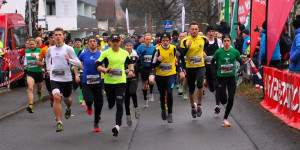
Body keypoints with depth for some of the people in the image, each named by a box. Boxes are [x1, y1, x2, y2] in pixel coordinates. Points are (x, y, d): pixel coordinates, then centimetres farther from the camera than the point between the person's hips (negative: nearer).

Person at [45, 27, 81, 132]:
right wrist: (48, 69, 21)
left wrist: (69, 59, -28)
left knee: (66, 99, 18)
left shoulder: (68, 49, -8)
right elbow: (47, 57, 29)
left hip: (67, 79, -1)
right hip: (54, 78, 1)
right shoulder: (50, 49, 3)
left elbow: (79, 63, -11)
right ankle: (59, 122, -16)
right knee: (57, 97, -22)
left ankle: (68, 109, 57)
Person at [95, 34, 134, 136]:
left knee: (119, 104, -13)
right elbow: (97, 65, -9)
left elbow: (130, 62, 26)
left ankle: (117, 125, -16)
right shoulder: (105, 53, -3)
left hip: (121, 82, 0)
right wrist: (105, 69, -26)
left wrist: (131, 70, 8)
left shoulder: (125, 53, 6)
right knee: (111, 104, 13)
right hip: (108, 82, 0)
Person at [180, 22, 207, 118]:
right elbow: (181, 55, -12)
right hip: (190, 67, 0)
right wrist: (187, 47, -24)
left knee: (200, 84, -24)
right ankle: (193, 107, 32)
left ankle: (199, 105, -8)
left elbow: (206, 44, 26)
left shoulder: (203, 39, 1)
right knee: (191, 89, 9)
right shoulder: (185, 41, -6)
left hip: (201, 66, 0)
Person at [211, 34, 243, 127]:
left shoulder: (235, 52, -3)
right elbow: (213, 62, 7)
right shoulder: (218, 52, -6)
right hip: (221, 77, -1)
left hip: (231, 77, 1)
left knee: (231, 99, -5)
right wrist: (214, 74, -3)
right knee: (223, 101, -3)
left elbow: (241, 63, 7)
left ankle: (225, 118, 10)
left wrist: (240, 69, -13)